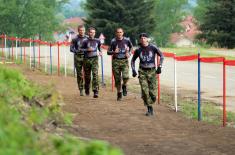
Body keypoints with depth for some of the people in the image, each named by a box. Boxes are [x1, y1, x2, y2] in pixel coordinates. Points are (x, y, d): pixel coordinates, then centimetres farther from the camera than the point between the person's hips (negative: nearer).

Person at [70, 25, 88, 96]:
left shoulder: (87, 38, 6)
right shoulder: (75, 39, 2)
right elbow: (71, 48, 1)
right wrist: (77, 51, -18)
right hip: (78, 57, 0)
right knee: (79, 74, 2)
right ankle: (81, 89, 9)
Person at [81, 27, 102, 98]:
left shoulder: (97, 41, 7)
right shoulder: (85, 41, -2)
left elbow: (99, 47, 24)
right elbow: (81, 49, -2)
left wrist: (100, 52, 6)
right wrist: (87, 49, -17)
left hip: (94, 59, 0)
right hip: (87, 59, 0)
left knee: (95, 74, -16)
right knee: (87, 75, 10)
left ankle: (95, 91, -20)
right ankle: (87, 90, 33)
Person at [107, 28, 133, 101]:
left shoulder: (127, 40, 1)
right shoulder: (113, 41, -2)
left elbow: (131, 46, 23)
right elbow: (108, 52, 0)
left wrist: (129, 53, 7)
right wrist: (114, 52, -19)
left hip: (124, 61, 0)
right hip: (116, 61, 0)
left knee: (125, 77, -19)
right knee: (117, 79, 3)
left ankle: (124, 85, 14)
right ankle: (119, 93, 20)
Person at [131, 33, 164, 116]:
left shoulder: (153, 47, -4)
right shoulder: (138, 50, 2)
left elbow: (161, 56, 2)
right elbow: (133, 60, 16)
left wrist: (159, 67, -7)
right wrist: (133, 70, 5)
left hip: (152, 71, -1)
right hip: (142, 72, 1)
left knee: (152, 92, -4)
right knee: (145, 91, -11)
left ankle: (150, 103, 24)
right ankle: (149, 109, -1)